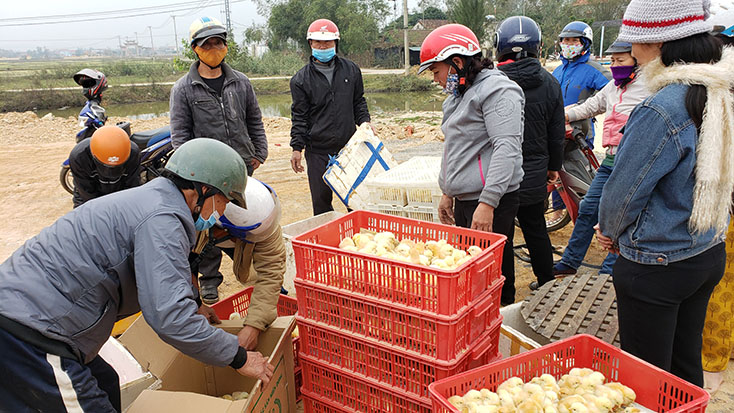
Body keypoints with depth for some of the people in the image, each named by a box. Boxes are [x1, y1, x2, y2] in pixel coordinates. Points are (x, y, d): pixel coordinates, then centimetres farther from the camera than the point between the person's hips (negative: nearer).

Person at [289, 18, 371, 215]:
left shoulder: (351, 70, 8)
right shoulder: (301, 79, 1)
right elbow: (299, 116, 1)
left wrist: (364, 122, -1)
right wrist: (297, 148, -5)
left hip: (349, 146, 2)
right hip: (318, 150, -2)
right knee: (321, 201, 4)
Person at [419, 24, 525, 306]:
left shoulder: (497, 90, -10)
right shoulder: (458, 96, 20)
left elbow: (507, 147, -20)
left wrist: (487, 203, -26)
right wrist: (447, 193, 23)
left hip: (492, 201, -9)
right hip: (464, 199, 9)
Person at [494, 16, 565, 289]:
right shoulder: (549, 84, 0)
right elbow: (556, 134, 6)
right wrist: (554, 167, 21)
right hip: (534, 175, 4)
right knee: (536, 230, 20)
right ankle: (547, 285, 35)